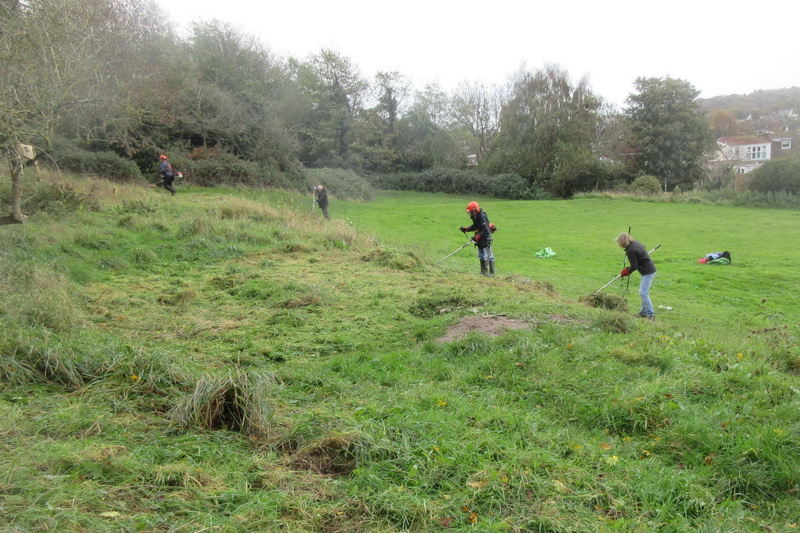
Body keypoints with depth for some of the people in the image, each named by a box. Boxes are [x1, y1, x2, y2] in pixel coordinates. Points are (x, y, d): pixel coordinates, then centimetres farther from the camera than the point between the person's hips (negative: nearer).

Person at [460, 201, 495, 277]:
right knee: (481, 256, 17)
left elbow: (486, 231, -26)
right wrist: (466, 229, 10)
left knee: (489, 256, -7)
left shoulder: (482, 217, -22)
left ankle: (491, 273, -5)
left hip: (486, 239, -10)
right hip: (480, 240, 10)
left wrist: (477, 237, -30)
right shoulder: (476, 217, 8)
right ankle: (483, 272, 28)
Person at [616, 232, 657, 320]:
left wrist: (626, 271, 2)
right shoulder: (636, 243, 7)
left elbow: (634, 267, -17)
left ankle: (651, 315, -11)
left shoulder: (630, 251, -20)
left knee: (643, 293, -12)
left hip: (648, 272, -10)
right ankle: (644, 312, 27)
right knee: (644, 292, 18)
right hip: (651, 269, 10)